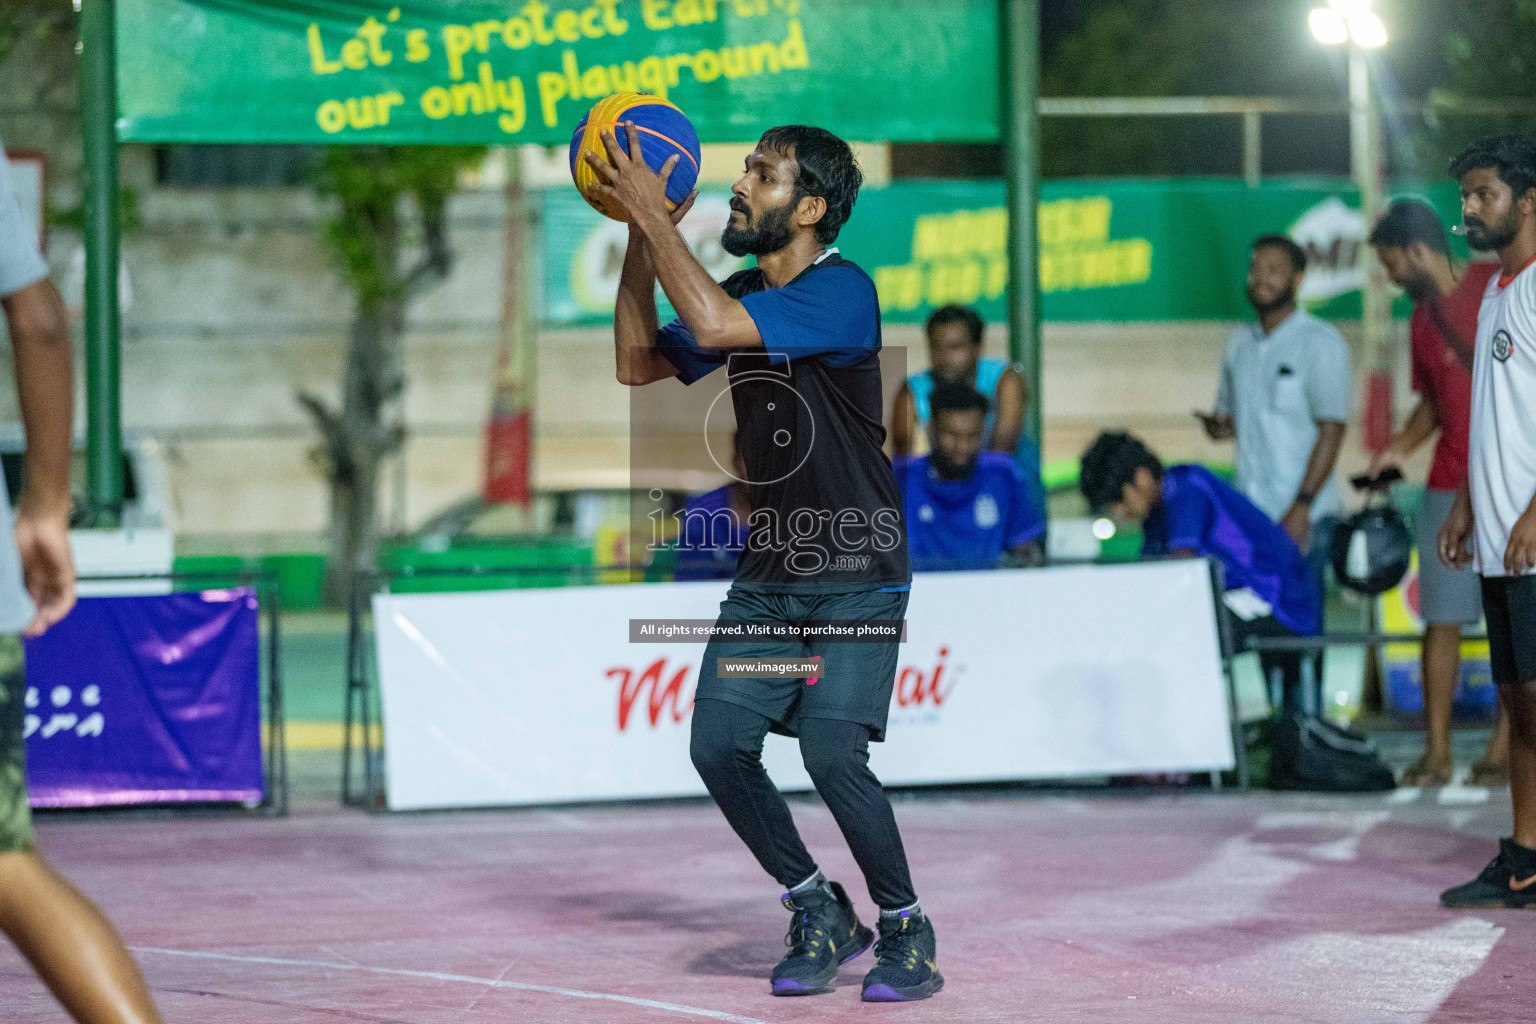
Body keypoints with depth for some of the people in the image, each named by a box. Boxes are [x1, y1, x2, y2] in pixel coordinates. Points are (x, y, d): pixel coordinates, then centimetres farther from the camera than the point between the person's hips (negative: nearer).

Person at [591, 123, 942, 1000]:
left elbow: (712, 324, -29)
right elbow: (639, 363, 12)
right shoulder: (745, 296, 9)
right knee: (720, 745, -6)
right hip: (768, 574, 7)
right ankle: (821, 917, 13)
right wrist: (641, 237, 5)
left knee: (831, 752, -19)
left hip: (858, 575, -7)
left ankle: (908, 935, 2)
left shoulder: (842, 292, -17)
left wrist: (654, 213, -21)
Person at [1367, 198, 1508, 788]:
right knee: (1442, 619, 0)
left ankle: (1501, 752, 1)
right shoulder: (1422, 319, 15)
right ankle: (1436, 754, 2)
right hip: (1451, 485, 5)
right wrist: (1402, 446, 8)